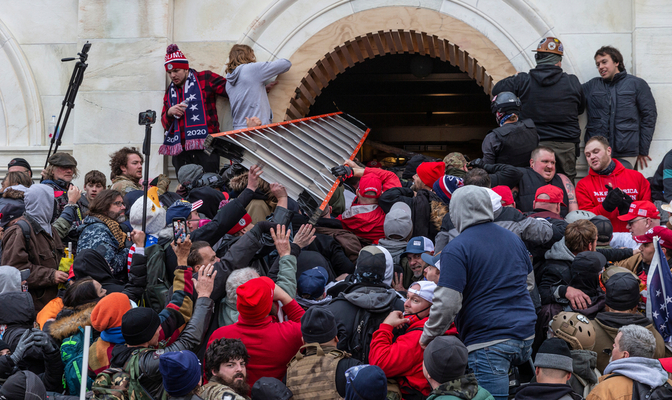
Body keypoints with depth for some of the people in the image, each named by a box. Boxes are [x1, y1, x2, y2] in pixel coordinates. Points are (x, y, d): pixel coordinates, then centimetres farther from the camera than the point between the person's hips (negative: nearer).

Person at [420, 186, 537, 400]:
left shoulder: (457, 248, -11)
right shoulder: (514, 239, 14)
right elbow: (529, 281, 29)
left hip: (488, 341, -7)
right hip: (525, 335, 8)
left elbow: (447, 303, -16)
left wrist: (428, 336, -1)